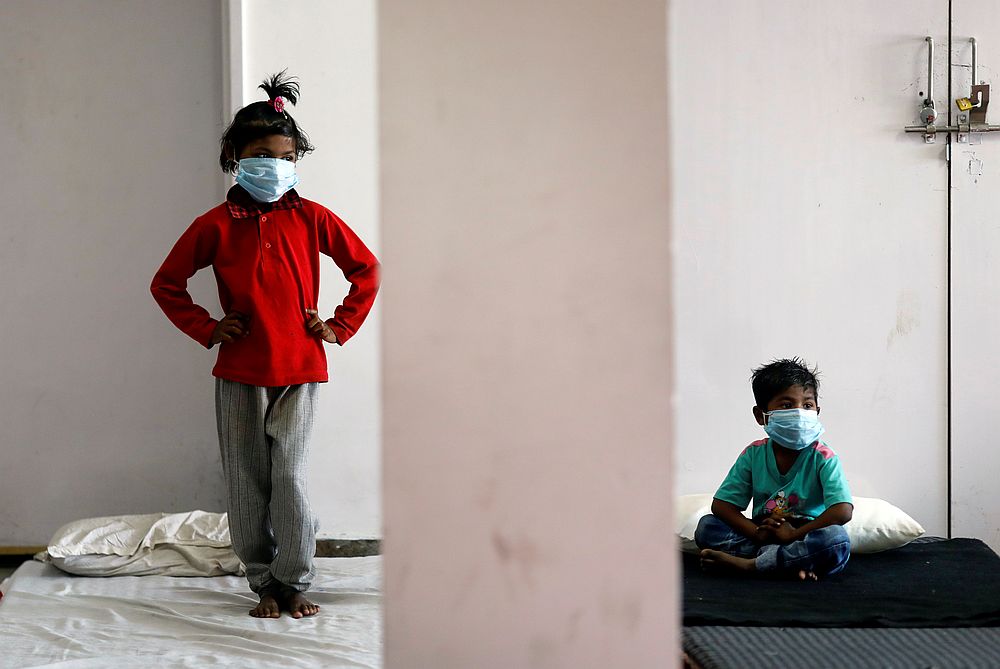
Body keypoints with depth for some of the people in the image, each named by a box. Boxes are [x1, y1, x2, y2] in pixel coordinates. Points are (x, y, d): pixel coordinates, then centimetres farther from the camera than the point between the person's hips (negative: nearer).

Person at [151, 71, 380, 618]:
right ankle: (264, 584, 16)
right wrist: (207, 328, 1)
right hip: (239, 373, 1)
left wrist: (340, 326, 4)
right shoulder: (215, 225, 0)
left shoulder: (312, 219, 1)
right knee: (246, 483, 5)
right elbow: (166, 284, 10)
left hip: (300, 368, -1)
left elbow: (366, 269, 11)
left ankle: (295, 583, 7)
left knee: (289, 477, -6)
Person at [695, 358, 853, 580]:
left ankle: (747, 564, -29)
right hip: (763, 535, 3)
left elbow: (843, 511, -21)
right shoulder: (754, 454, 2)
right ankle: (791, 563, -27)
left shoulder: (823, 458, -8)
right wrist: (757, 533, -17)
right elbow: (721, 505, -1)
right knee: (707, 526, -16)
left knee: (837, 540, -35)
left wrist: (794, 534, -21)